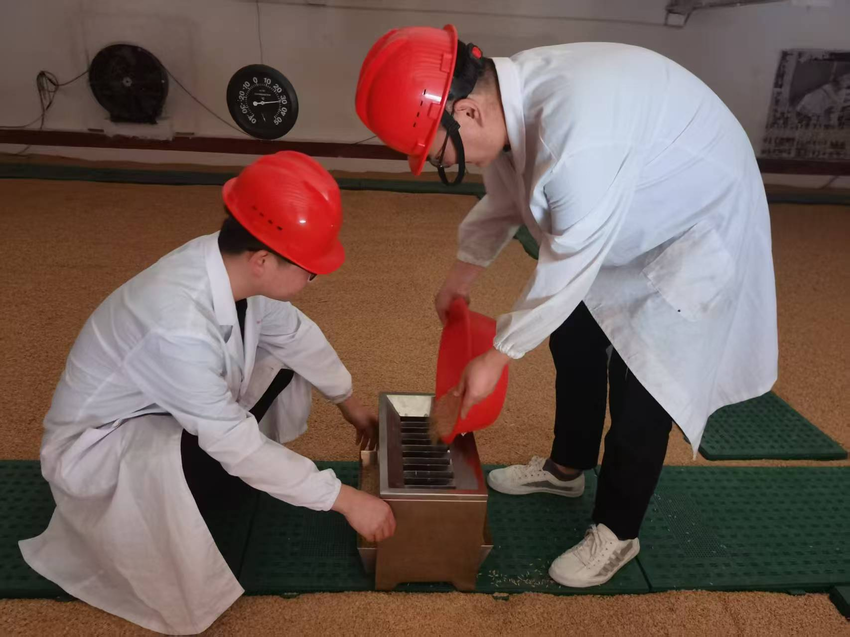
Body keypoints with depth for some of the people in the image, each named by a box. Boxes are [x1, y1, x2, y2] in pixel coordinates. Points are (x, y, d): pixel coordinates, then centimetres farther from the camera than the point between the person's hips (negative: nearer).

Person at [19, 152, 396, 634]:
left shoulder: (231, 264, -18)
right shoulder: (177, 328, -40)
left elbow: (294, 331, 0)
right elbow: (238, 445, -31)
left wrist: (349, 402, 11)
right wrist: (344, 498, -23)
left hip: (179, 405, 8)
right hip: (96, 445, -8)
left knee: (286, 355, 1)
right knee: (229, 462, -36)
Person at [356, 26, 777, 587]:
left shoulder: (577, 139, -41)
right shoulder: (509, 97, -13)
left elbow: (565, 273, -30)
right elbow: (503, 201, 5)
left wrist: (495, 359, -18)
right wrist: (460, 280, 12)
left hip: (698, 226, -8)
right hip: (631, 219, 9)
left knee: (641, 386, -4)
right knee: (574, 342, 16)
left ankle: (616, 533, 18)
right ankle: (567, 467, 39)